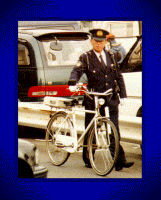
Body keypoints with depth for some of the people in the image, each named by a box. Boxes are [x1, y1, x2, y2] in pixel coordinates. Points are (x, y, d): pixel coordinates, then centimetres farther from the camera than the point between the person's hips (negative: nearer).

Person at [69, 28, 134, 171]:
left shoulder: (111, 57, 14)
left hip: (111, 99, 2)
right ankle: (88, 159, 20)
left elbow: (119, 77, 16)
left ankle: (119, 160, -6)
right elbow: (77, 71, -12)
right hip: (93, 100, -2)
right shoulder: (86, 58, 2)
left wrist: (122, 95, 9)